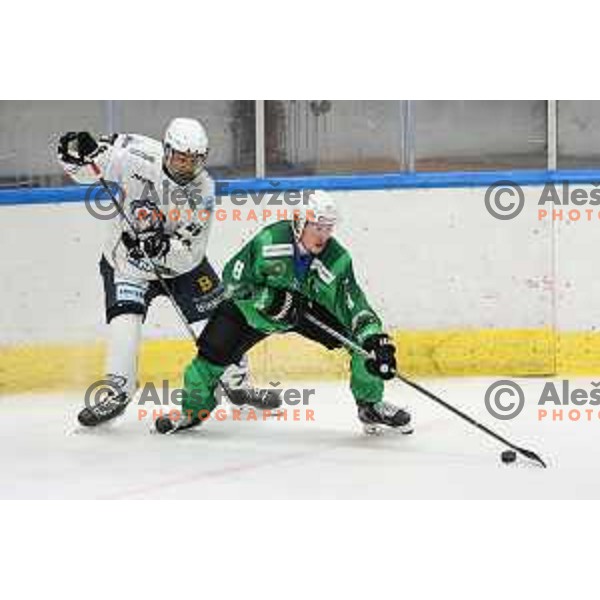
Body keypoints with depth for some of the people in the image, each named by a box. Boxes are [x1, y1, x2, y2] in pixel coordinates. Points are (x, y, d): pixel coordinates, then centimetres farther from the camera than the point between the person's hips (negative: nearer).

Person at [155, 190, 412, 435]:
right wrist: (271, 299, -32)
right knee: (216, 349, -16)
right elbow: (233, 280, -20)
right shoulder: (268, 241, -29)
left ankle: (371, 405, 5)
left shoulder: (337, 260, -24)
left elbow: (355, 306, -24)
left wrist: (377, 340, -39)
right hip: (254, 307, -1)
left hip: (309, 307, 2)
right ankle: (193, 410, 9)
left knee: (361, 339, -15)